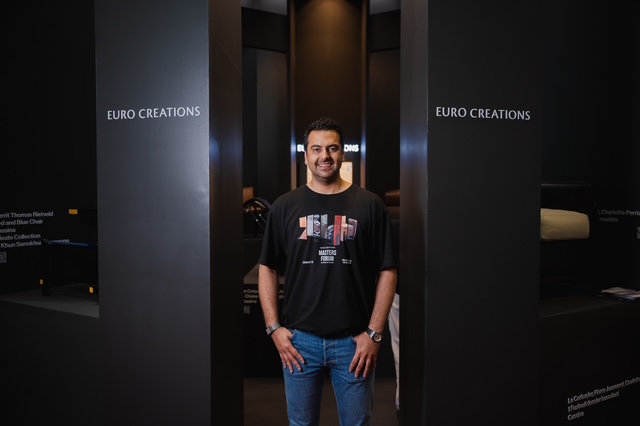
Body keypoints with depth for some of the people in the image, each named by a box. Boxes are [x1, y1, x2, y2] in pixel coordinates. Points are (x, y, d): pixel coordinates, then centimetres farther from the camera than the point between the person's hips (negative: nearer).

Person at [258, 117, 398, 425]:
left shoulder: (369, 205, -1)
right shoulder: (285, 206, 3)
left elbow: (387, 271, -1)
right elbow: (267, 269, 6)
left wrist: (374, 333, -6)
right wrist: (274, 328, -2)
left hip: (355, 341, -1)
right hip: (298, 339, 1)